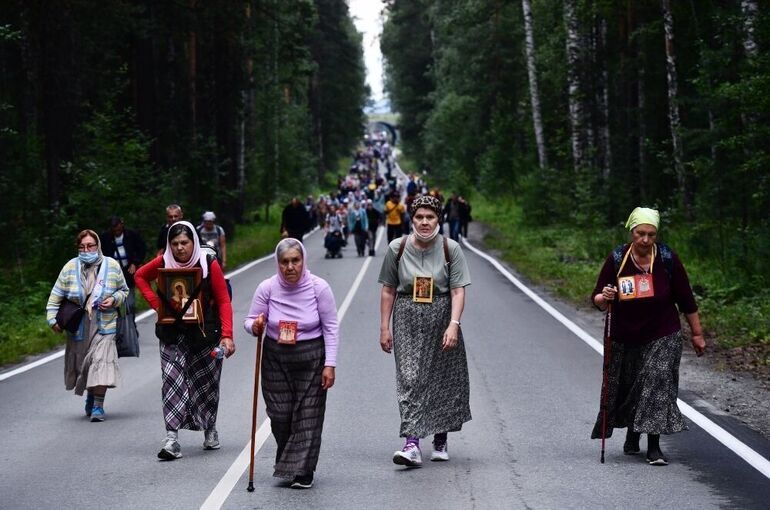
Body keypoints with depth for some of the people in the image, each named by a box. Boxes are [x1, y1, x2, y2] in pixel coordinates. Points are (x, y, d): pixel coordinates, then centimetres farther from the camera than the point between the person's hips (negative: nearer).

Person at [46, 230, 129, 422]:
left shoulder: (112, 266, 0)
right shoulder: (70, 268, -1)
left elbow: (124, 291, 11)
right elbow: (56, 296, 3)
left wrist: (114, 299, -9)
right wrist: (52, 319, -5)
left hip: (103, 325, -1)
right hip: (78, 325, 2)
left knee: (101, 363, -15)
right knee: (82, 363, 10)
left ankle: (98, 405, -8)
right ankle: (90, 394, 37)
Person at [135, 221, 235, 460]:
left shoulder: (209, 264, -12)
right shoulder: (163, 263, -6)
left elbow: (224, 301, -9)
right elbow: (140, 276, 14)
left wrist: (227, 335, -19)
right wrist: (156, 303, 0)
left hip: (205, 331, -1)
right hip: (173, 332, 1)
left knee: (207, 382, 12)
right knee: (172, 380, -12)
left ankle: (210, 430, 35)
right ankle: (172, 439, -15)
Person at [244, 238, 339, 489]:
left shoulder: (318, 287, -11)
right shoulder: (267, 288, -7)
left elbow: (331, 327, -6)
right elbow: (250, 321, 2)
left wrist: (330, 364, -9)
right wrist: (255, 326, -23)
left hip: (311, 358, -2)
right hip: (276, 358, 2)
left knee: (308, 415, -2)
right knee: (279, 415, 4)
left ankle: (302, 472, 7)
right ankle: (288, 463, 30)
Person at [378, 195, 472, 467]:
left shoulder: (451, 249, -3)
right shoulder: (397, 248, 0)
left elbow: (458, 291, -7)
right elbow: (388, 290, 5)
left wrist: (453, 324, -19)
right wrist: (385, 327, 2)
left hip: (441, 319, 0)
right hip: (408, 322, 0)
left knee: (443, 381, 9)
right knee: (409, 379, -10)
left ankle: (440, 442, 25)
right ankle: (412, 444, -16)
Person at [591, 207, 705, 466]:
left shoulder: (667, 259, -10)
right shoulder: (617, 259, -10)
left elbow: (686, 299, -2)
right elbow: (597, 299, -6)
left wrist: (697, 333, 1)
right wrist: (604, 298, -30)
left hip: (663, 337, -1)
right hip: (625, 338, 1)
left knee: (657, 383, -13)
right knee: (628, 387, 12)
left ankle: (654, 446, -9)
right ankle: (632, 435, 38)